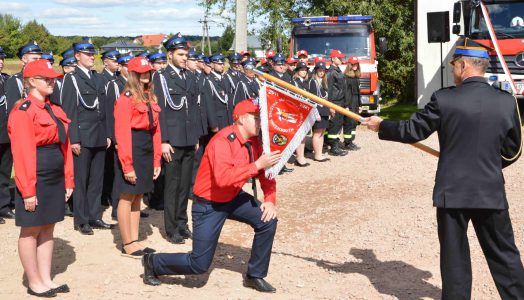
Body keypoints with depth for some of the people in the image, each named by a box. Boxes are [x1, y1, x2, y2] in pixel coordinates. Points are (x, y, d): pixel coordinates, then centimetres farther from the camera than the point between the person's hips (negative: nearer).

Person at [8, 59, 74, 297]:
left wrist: (68, 180, 10)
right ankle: (34, 283, 15)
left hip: (55, 180, 8)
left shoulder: (55, 110, 13)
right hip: (35, 180, -8)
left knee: (47, 229, 14)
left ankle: (46, 279, 23)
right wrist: (28, 190, -20)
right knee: (31, 231, 4)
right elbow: (23, 153, -17)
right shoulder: (22, 112, -13)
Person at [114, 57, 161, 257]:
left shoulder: (151, 98, 13)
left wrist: (157, 160, 9)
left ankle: (135, 241, 21)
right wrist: (127, 165, -19)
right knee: (127, 198, 0)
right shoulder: (125, 99, -11)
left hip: (147, 151, 8)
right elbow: (122, 134, -15)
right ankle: (127, 244, 9)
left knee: (138, 197, 13)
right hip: (132, 150, -8)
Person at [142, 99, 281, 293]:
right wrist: (257, 164, -39)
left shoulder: (253, 142, -2)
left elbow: (265, 173, 6)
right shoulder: (222, 141, -27)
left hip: (233, 198, 7)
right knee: (199, 264, -5)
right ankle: (153, 262, 23)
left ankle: (255, 276, 9)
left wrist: (270, 200, -10)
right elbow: (223, 178, -41)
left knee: (268, 220, -11)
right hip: (209, 205, -7)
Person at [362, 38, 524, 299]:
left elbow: (412, 131, -2)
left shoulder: (444, 99, -11)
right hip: (491, 191, 2)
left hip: (452, 190, -2)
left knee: (454, 255, 10)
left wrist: (381, 126, 14)